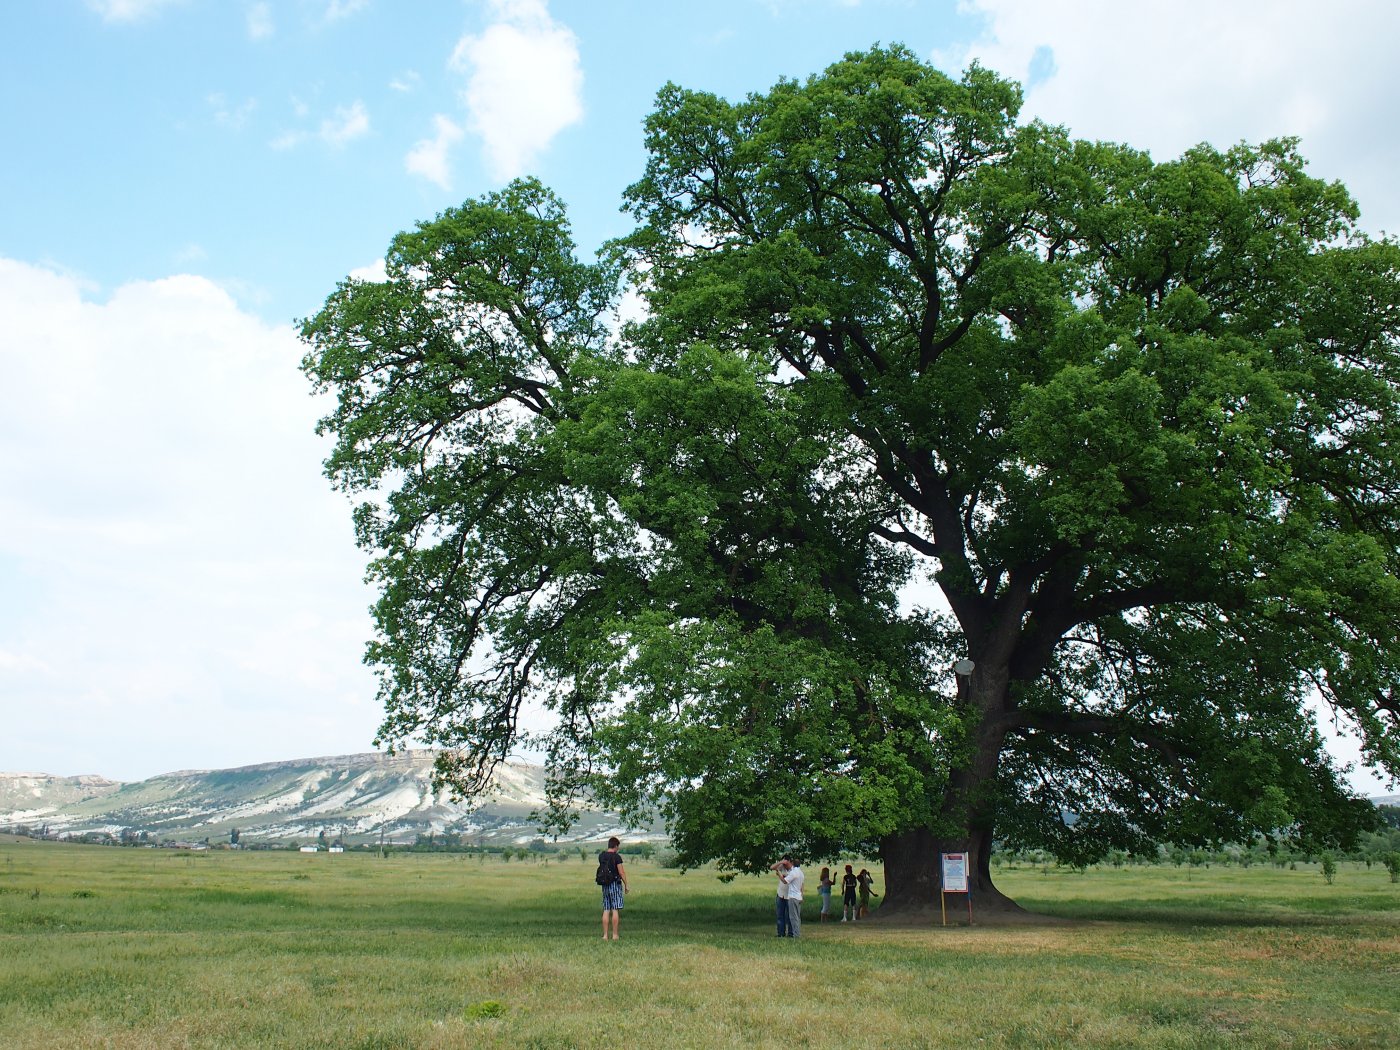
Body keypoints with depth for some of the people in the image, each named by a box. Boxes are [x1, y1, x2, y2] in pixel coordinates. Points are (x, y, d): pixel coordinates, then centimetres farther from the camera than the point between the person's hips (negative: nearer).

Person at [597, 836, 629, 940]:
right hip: (615, 884, -5)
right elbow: (621, 873, -13)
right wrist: (626, 885, 0)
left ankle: (605, 935, 7)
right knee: (615, 910, -1)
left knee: (606, 910, 8)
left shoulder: (601, 856, 5)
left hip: (605, 885, 5)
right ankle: (614, 935, 0)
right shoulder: (617, 857, -12)